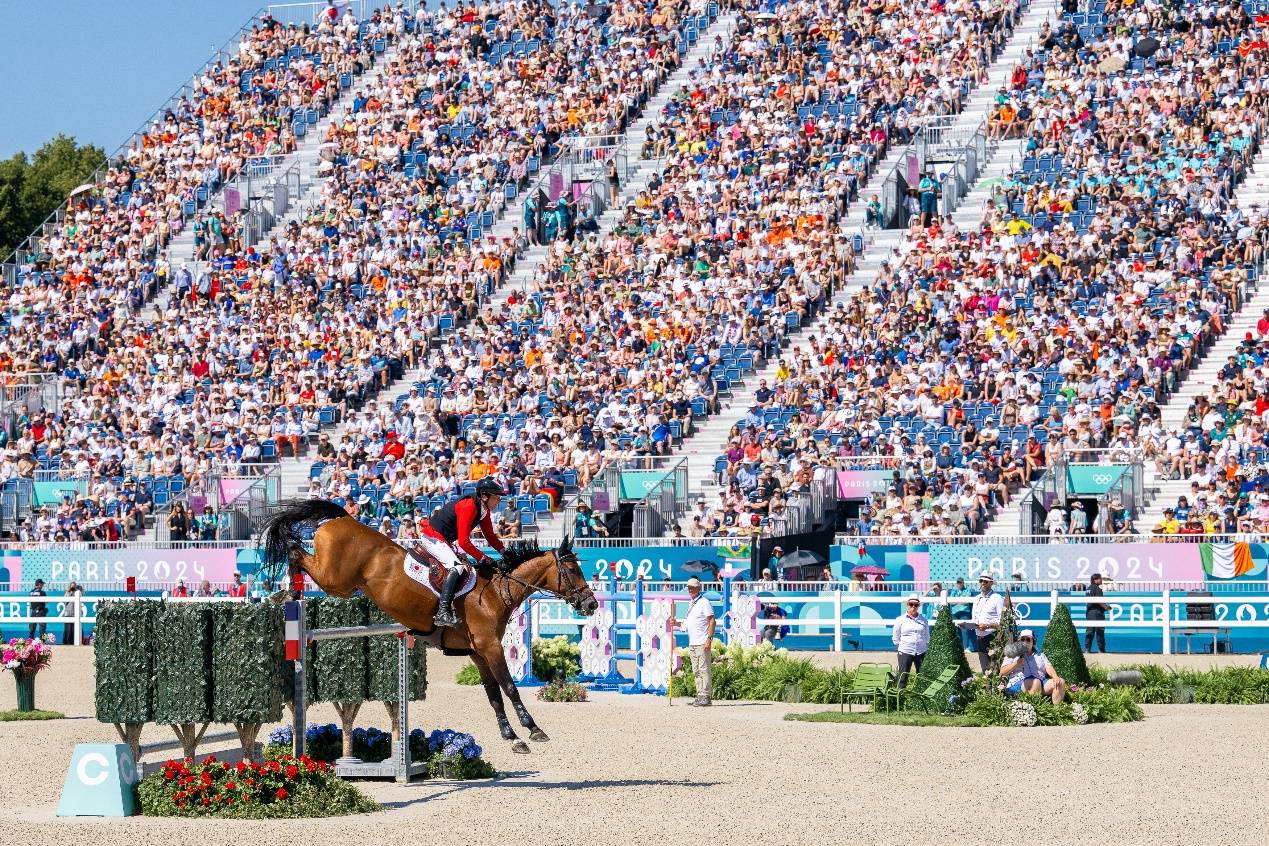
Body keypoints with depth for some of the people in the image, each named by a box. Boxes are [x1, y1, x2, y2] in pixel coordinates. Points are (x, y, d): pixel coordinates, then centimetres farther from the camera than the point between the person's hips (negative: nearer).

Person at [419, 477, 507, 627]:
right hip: (433, 537, -11)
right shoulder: (468, 507, -26)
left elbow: (490, 536, 12)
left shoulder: (484, 510, 4)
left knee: (468, 567, 12)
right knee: (457, 567, -26)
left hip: (446, 540, 11)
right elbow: (464, 542, -29)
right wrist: (482, 557, -21)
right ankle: (442, 612, -35)